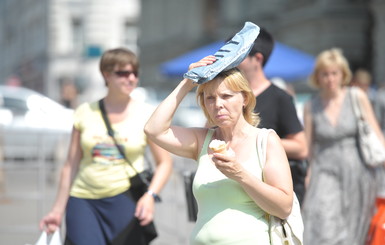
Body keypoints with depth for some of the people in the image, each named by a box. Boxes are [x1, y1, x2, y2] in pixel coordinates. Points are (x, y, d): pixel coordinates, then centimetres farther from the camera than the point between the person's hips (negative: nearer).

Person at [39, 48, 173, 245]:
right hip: (84, 201, 1)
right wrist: (58, 209, 10)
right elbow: (71, 165, 10)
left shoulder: (146, 114, 3)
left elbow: (164, 162, 4)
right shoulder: (85, 112, 6)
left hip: (125, 201, -1)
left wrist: (150, 195, -12)